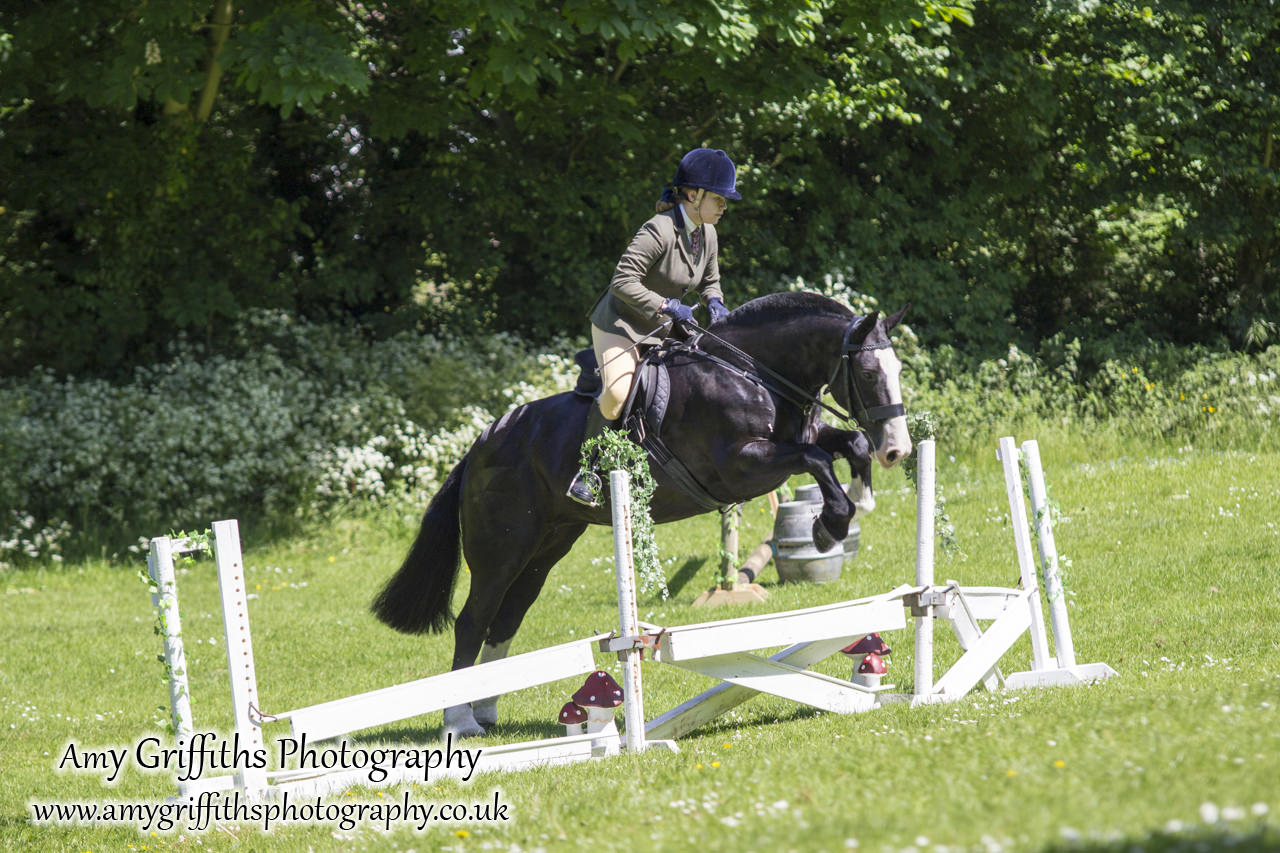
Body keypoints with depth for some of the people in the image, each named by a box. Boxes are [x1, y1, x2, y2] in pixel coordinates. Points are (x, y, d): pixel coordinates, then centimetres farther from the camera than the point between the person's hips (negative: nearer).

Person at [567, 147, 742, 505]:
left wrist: (715, 303, -5)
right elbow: (623, 281, -29)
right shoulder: (659, 231, -25)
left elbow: (710, 282, 17)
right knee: (618, 393, -30)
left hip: (663, 329, 9)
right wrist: (667, 305, -31)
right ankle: (588, 468, -14)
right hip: (620, 324, -9)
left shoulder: (708, 235, 1)